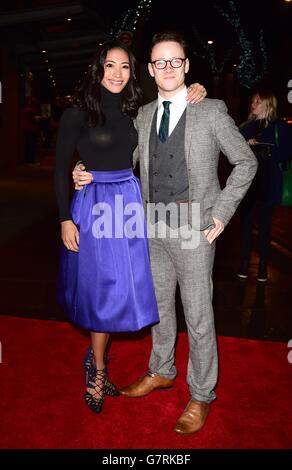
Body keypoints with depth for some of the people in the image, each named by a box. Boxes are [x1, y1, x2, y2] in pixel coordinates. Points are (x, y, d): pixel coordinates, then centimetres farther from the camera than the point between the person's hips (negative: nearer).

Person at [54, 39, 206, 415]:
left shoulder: (133, 112, 8)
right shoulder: (78, 112, -5)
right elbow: (61, 168, -5)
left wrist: (194, 95, -4)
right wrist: (65, 219, -9)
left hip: (129, 204, 5)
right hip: (93, 206, -5)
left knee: (120, 287, 10)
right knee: (104, 288, 3)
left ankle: (96, 364, 31)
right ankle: (97, 368, 25)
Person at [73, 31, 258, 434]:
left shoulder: (211, 111, -6)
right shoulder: (143, 115, 7)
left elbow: (246, 162, -1)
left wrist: (221, 213, -7)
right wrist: (91, 174, -4)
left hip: (193, 234, -5)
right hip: (153, 232, 5)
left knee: (198, 318, 5)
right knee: (159, 307, 19)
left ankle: (201, 397, 25)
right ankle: (161, 372, 42)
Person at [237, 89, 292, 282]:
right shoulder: (247, 127, 14)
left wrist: (265, 150, -17)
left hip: (268, 183, -3)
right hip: (247, 181, 3)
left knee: (265, 224, 2)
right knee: (246, 222, 2)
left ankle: (263, 266, 11)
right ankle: (244, 264, 11)